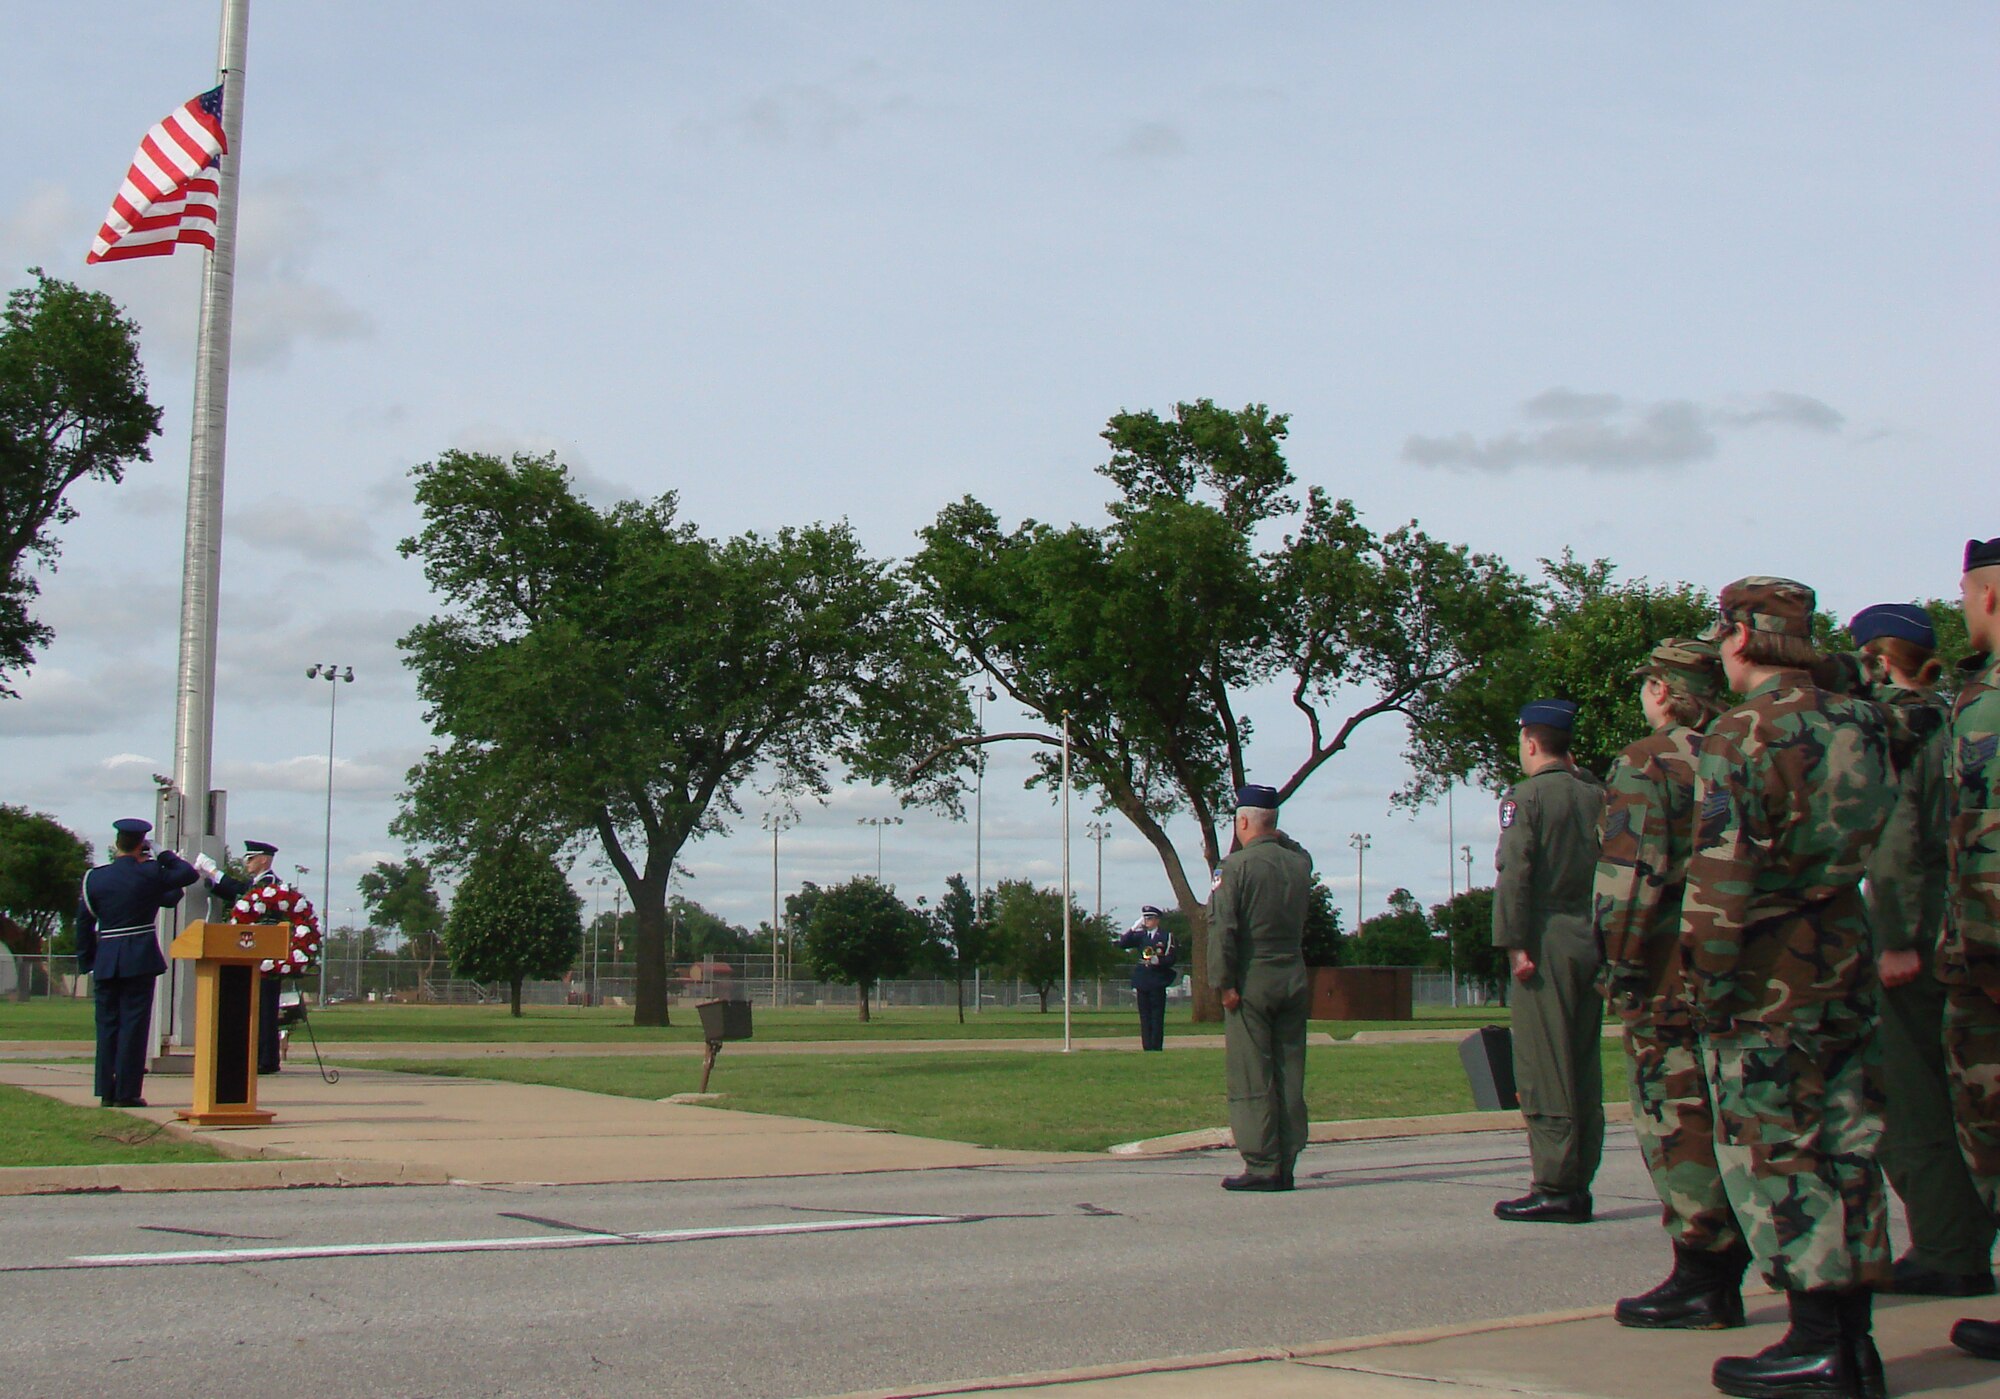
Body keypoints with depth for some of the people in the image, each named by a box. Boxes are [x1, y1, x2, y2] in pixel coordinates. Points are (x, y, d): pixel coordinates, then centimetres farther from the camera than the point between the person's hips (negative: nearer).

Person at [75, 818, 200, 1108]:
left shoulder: (94, 878, 3)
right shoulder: (150, 873, -7)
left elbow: (84, 922, 6)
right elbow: (189, 874, 6)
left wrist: (85, 960, 14)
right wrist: (163, 855, 14)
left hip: (106, 962, 3)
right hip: (141, 960, -3)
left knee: (107, 1024, 10)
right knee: (133, 1023, -1)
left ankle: (106, 1090, 12)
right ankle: (127, 1092, -2)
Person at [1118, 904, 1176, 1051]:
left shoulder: (1166, 936, 3)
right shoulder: (1140, 935, 12)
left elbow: (1170, 959, -2)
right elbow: (1122, 943, 0)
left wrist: (1158, 960, -21)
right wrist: (1133, 928, -6)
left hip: (1158, 983, -3)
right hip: (1142, 982, 3)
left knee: (1157, 1017, -3)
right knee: (1145, 1017, 4)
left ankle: (1157, 1047, -1)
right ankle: (1147, 1047, 6)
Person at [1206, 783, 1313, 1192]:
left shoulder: (1236, 865, -10)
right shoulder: (1300, 861, 5)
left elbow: (1222, 927, -16)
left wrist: (1223, 982, -13)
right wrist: (1275, 836, 26)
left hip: (1251, 983, -5)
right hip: (1294, 981, 5)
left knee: (1252, 1078, -2)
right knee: (1290, 1076, 7)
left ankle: (1262, 1166, -4)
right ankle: (1285, 1166, 10)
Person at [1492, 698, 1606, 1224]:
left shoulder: (1527, 795, -6)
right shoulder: (1598, 795, 11)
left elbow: (1514, 871, -14)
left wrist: (1513, 943, -14)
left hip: (1547, 944, -7)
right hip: (1593, 943, 7)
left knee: (1544, 1073, -5)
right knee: (1584, 1070, 9)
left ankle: (1555, 1188, -7)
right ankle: (1577, 1185, 13)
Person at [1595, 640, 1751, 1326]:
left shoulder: (1645, 763, -9)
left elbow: (1632, 870, -17)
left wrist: (1620, 961, -14)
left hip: (1668, 968, -8)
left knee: (1675, 1119, -5)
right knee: (1726, 1115, 13)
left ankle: (1701, 1280, -5)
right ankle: (1730, 1258, 20)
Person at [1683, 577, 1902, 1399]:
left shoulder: (1741, 736, -13)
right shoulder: (1862, 727, 9)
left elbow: (1720, 871, -19)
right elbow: (1879, 840, 14)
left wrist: (1707, 977, -15)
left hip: (1766, 977, -7)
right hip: (1848, 961, 7)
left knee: (1771, 1154, -1)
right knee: (1845, 1147, 11)